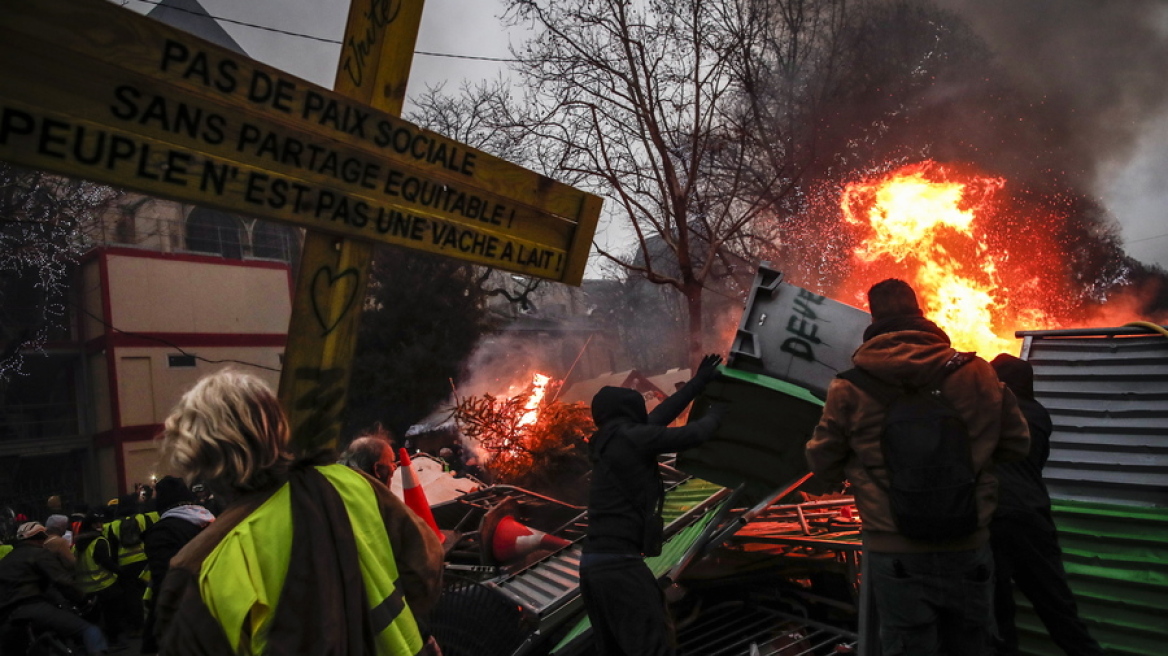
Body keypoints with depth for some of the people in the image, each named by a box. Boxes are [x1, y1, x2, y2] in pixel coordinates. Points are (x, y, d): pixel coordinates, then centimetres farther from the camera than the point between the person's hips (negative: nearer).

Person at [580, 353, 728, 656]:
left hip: (593, 562, 9)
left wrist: (697, 383, 33)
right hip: (619, 563, -9)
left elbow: (658, 417, 25)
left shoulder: (607, 443, 18)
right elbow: (693, 435, -3)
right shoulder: (632, 438, -8)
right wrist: (716, 414, 18)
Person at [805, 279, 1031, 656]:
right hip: (968, 549, 2)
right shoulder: (978, 373, -4)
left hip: (896, 554, -2)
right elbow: (1016, 445, 7)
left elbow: (823, 463, -1)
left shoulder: (850, 386, -10)